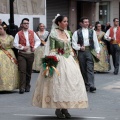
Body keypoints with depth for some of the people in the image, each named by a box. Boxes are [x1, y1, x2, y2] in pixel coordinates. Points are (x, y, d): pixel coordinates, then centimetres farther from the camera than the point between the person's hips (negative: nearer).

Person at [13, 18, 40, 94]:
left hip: (30, 54, 3)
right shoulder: (19, 34, 1)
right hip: (22, 54, -3)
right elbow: (15, 44, -2)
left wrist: (35, 47, -1)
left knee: (29, 71, 9)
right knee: (22, 71, -11)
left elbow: (38, 41, 16)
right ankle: (22, 88, -12)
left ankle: (27, 86, 21)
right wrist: (22, 47, -14)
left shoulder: (32, 33, 10)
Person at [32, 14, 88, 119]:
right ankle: (58, 109, 3)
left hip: (68, 60, 7)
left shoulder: (67, 33, 12)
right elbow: (51, 49, -10)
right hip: (58, 60, -7)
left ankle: (64, 108, 7)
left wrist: (73, 58, 12)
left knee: (69, 81, 2)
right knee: (58, 82, -5)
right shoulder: (53, 34, -7)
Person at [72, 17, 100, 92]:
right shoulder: (77, 33, 4)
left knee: (90, 69, -9)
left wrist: (97, 52, 2)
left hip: (90, 51, -1)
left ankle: (91, 86, -15)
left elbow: (96, 42, 7)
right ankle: (86, 85, 15)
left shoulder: (92, 32, 7)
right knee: (83, 70, 6)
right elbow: (74, 43, 3)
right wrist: (79, 48, -12)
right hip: (81, 52, 1)